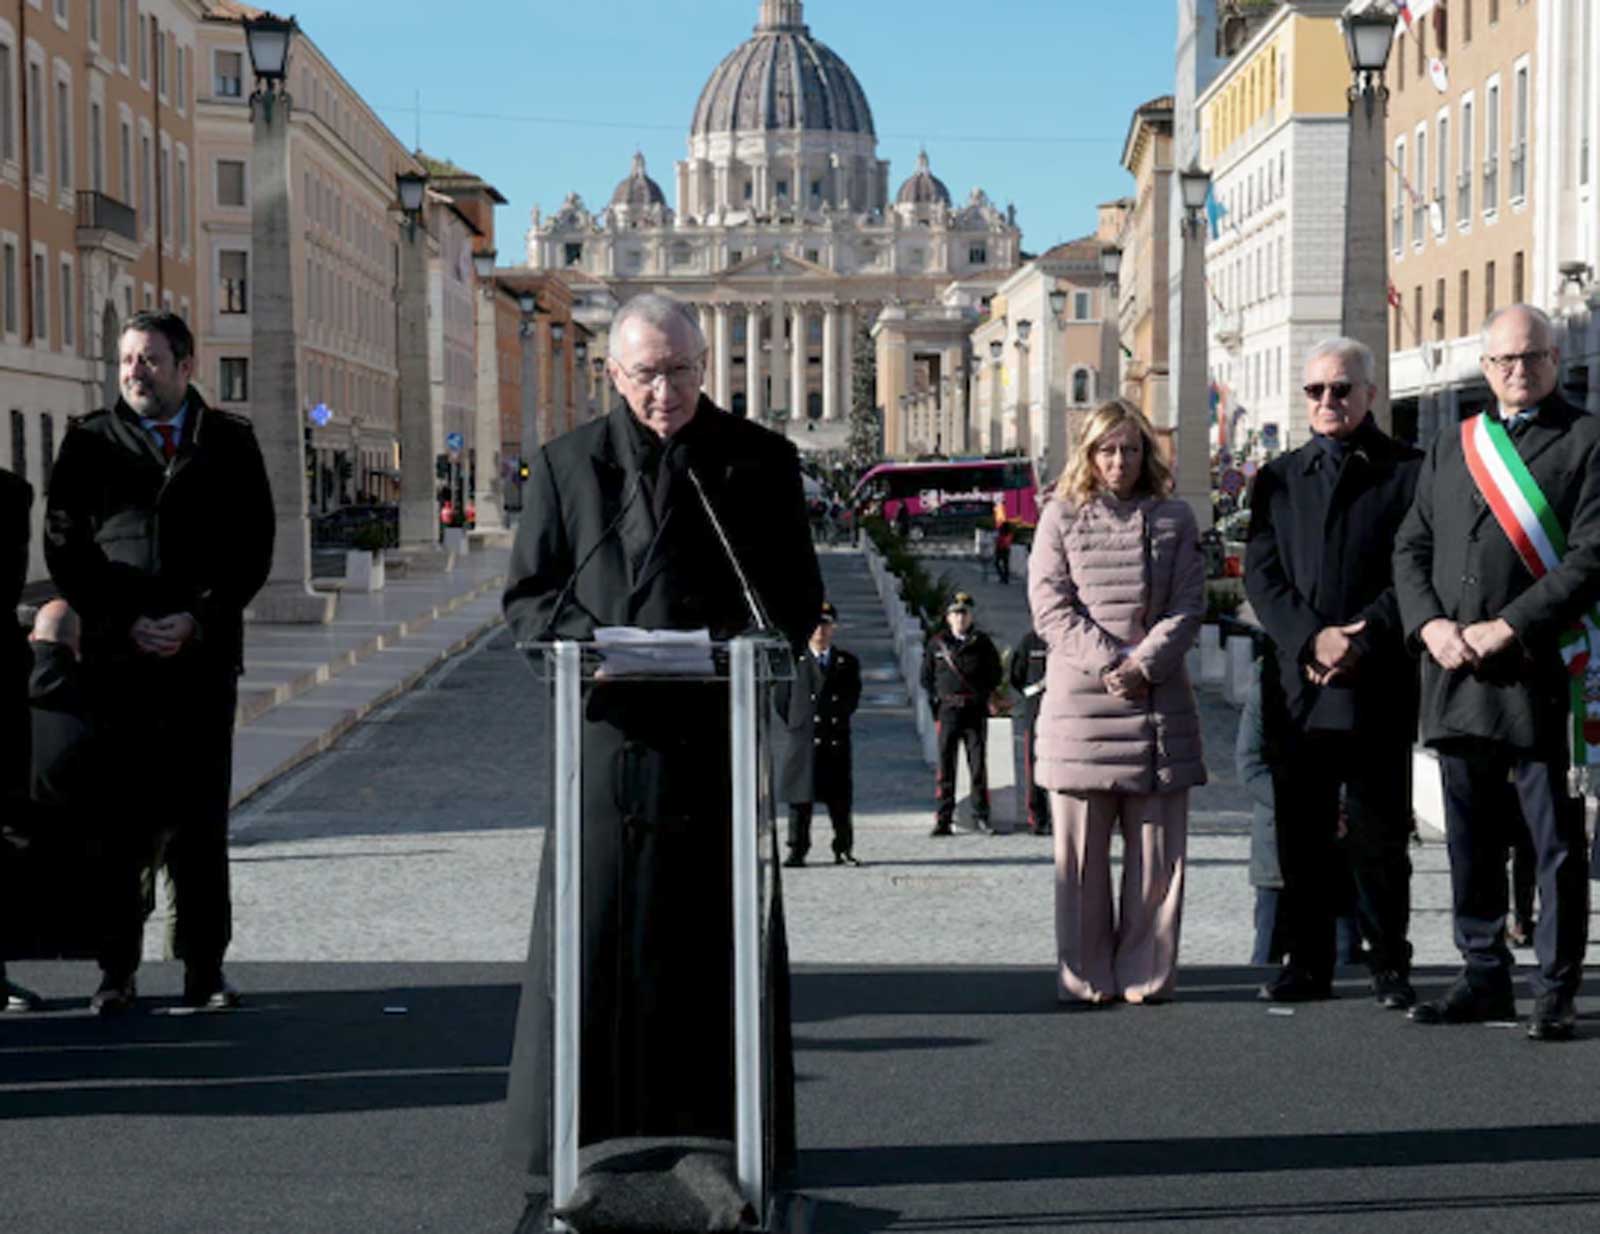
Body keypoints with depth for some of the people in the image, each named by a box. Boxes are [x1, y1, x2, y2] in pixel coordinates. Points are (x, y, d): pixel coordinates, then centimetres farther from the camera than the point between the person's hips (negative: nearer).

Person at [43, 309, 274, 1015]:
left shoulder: (228, 443, 9)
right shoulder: (90, 442, 8)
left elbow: (252, 546, 4)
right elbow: (64, 547, 3)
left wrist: (197, 621, -8)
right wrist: (126, 621, -8)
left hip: (203, 657, 0)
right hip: (115, 658, 0)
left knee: (199, 819, 2)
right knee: (119, 815, 1)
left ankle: (204, 969, 9)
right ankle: (116, 970, 8)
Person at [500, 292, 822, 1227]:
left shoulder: (761, 461, 8)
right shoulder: (568, 463, 9)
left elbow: (798, 598, 8)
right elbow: (528, 596, 8)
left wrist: (740, 650, -11)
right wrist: (591, 642, -11)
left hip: (723, 733, 0)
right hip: (612, 730, 0)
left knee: (721, 936, 4)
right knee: (594, 935, 0)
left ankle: (729, 1142, 12)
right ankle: (579, 1148, 7)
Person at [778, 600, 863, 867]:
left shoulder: (847, 663, 9)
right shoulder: (794, 661, 3)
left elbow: (852, 699, 14)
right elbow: (782, 700, 7)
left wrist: (837, 721, 9)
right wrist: (798, 724, 7)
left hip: (837, 741, 2)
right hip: (802, 741, -1)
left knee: (840, 800, 3)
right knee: (800, 799, 0)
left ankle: (843, 850, 10)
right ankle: (797, 851, 4)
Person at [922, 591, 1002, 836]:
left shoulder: (982, 642, 6)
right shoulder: (937, 643, 6)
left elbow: (995, 674, 14)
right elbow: (926, 677, 13)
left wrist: (982, 696, 5)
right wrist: (937, 699, 4)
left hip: (976, 711, 0)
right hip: (947, 709, 0)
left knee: (979, 765, 1)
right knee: (945, 764, -3)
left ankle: (981, 816, 9)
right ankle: (943, 819, -1)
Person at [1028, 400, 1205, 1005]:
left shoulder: (1174, 518, 11)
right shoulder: (1061, 517, 7)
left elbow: (1188, 606, 5)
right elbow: (1050, 607, 0)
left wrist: (1144, 664, -10)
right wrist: (1108, 663, -11)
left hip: (1159, 701, 1)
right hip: (1079, 700, -1)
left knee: (1156, 848, 1)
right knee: (1081, 849, 0)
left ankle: (1146, 973, 8)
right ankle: (1087, 976, 7)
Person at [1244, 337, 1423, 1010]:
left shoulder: (1408, 471, 4)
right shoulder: (1278, 478, 15)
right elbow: (1261, 575, 6)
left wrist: (1360, 640, -14)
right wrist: (1312, 639, -10)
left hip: (1377, 685, -3)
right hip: (1295, 683, 3)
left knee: (1379, 834, 0)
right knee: (1301, 833, 6)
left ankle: (1389, 966, 10)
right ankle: (1307, 963, 14)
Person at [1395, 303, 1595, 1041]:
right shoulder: (1450, 448, 16)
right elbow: (1411, 549, 15)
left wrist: (1505, 628, -16)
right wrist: (1431, 625, -3)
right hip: (1456, 676, 5)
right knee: (1471, 842, 11)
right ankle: (1484, 979, 21)